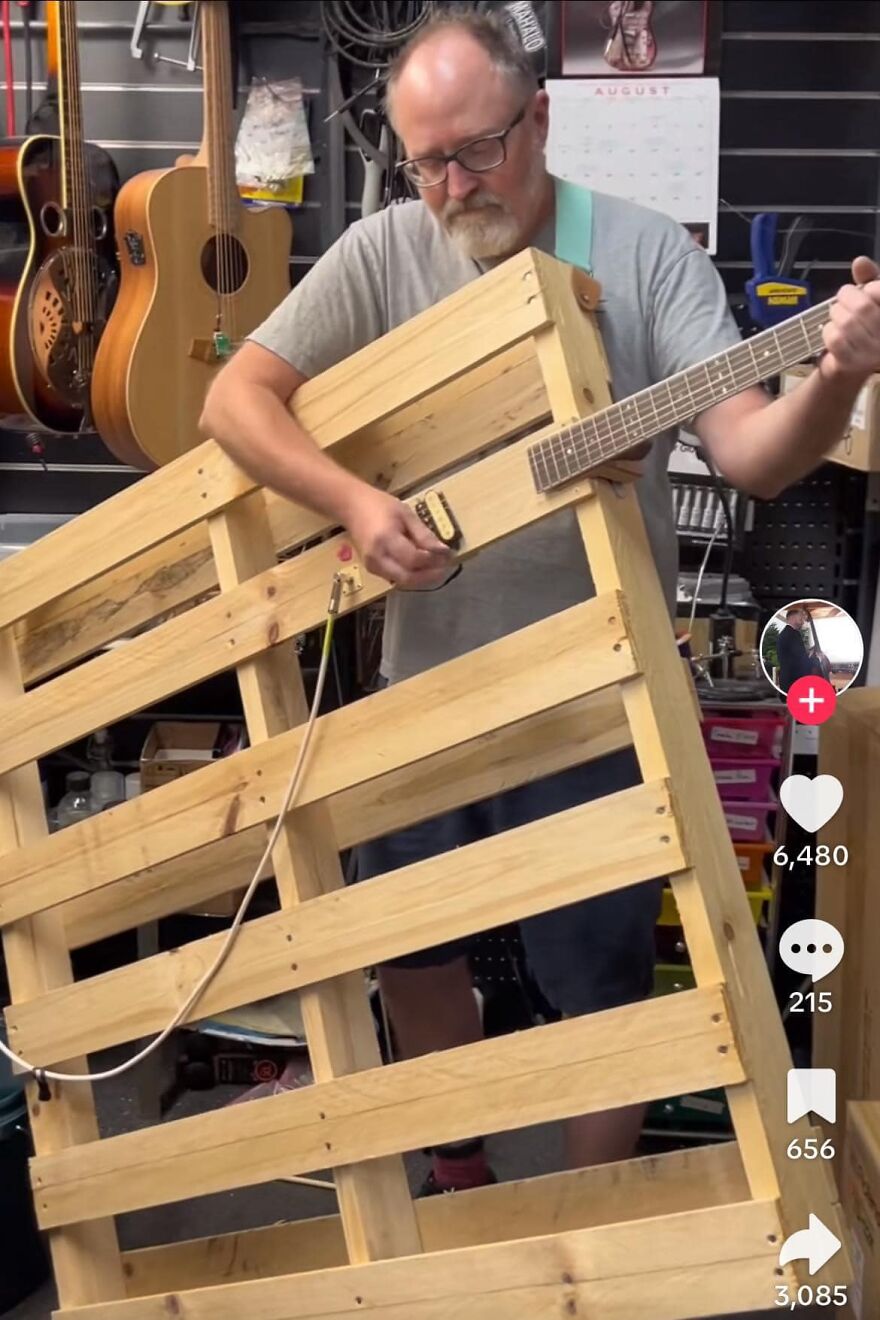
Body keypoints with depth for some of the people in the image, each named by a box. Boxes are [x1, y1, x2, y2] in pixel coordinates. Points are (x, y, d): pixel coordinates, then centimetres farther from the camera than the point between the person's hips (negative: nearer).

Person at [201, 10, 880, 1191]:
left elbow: (752, 455, -17)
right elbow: (234, 397, -6)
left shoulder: (648, 254, -9)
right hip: (423, 688, 3)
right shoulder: (384, 253, -3)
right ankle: (459, 1173, 45)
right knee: (413, 952, 18)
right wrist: (353, 501, -22)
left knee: (602, 984, 7)